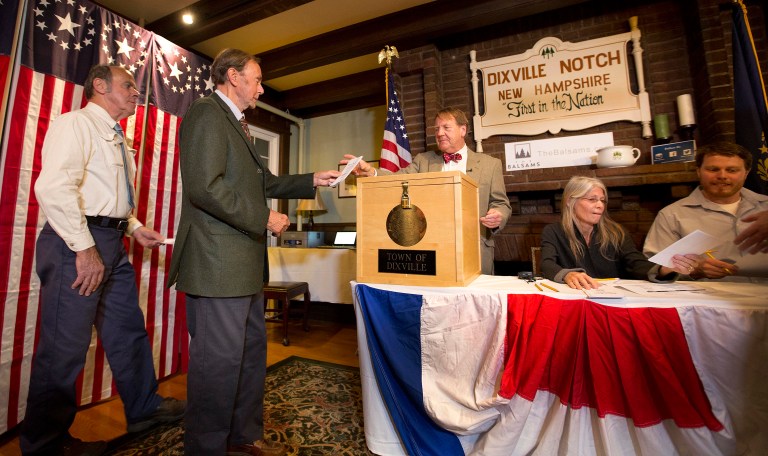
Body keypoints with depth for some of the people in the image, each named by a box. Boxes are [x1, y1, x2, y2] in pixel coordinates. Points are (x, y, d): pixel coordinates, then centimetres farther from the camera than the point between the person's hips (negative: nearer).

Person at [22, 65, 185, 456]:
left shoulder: (117, 140, 19)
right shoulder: (76, 123, -8)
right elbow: (53, 187, -20)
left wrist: (135, 228, 12)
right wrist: (84, 249, -22)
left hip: (112, 245, 9)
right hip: (78, 242, -9)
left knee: (128, 331, 15)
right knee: (64, 347, 1)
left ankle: (144, 408, 32)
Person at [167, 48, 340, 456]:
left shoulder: (234, 123, 23)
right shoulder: (206, 113, -8)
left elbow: (262, 182, 22)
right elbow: (205, 187, -21)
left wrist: (312, 181, 16)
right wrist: (263, 218, -16)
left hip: (243, 263, 11)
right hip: (218, 263, -10)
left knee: (252, 351, 18)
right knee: (219, 359, 2)